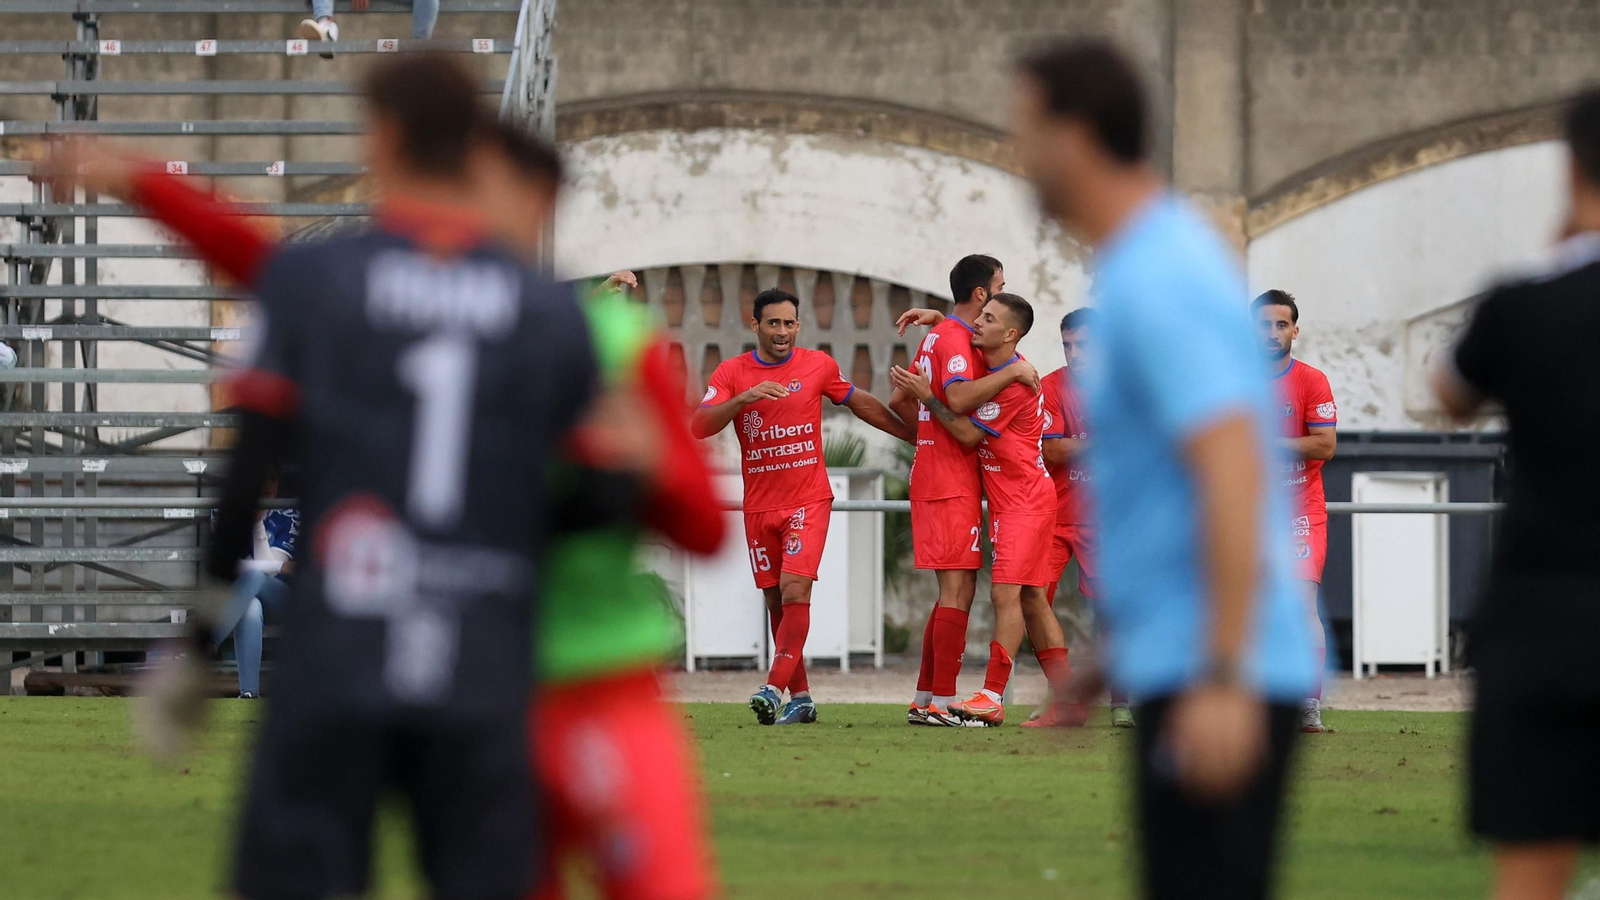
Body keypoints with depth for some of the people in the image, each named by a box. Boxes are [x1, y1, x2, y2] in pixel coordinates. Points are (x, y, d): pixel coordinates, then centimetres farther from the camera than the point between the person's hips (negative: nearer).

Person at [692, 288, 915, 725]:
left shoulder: (818, 366, 3)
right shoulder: (732, 373, 1)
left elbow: (862, 404, 18)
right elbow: (699, 426, -10)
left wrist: (912, 434, 23)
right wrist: (743, 399, -25)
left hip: (808, 500, -2)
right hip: (759, 505, 2)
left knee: (794, 590, -18)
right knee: (776, 602, 6)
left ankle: (774, 689, -23)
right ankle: (800, 697, 14)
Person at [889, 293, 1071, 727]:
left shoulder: (1016, 380, -19)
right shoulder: (985, 361, 7)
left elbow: (969, 433, -18)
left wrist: (927, 396, -15)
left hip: (1024, 500, -10)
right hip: (1008, 500, 10)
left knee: (1007, 594, -14)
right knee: (1031, 599, 9)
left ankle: (993, 697, -18)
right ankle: (1065, 696, 10)